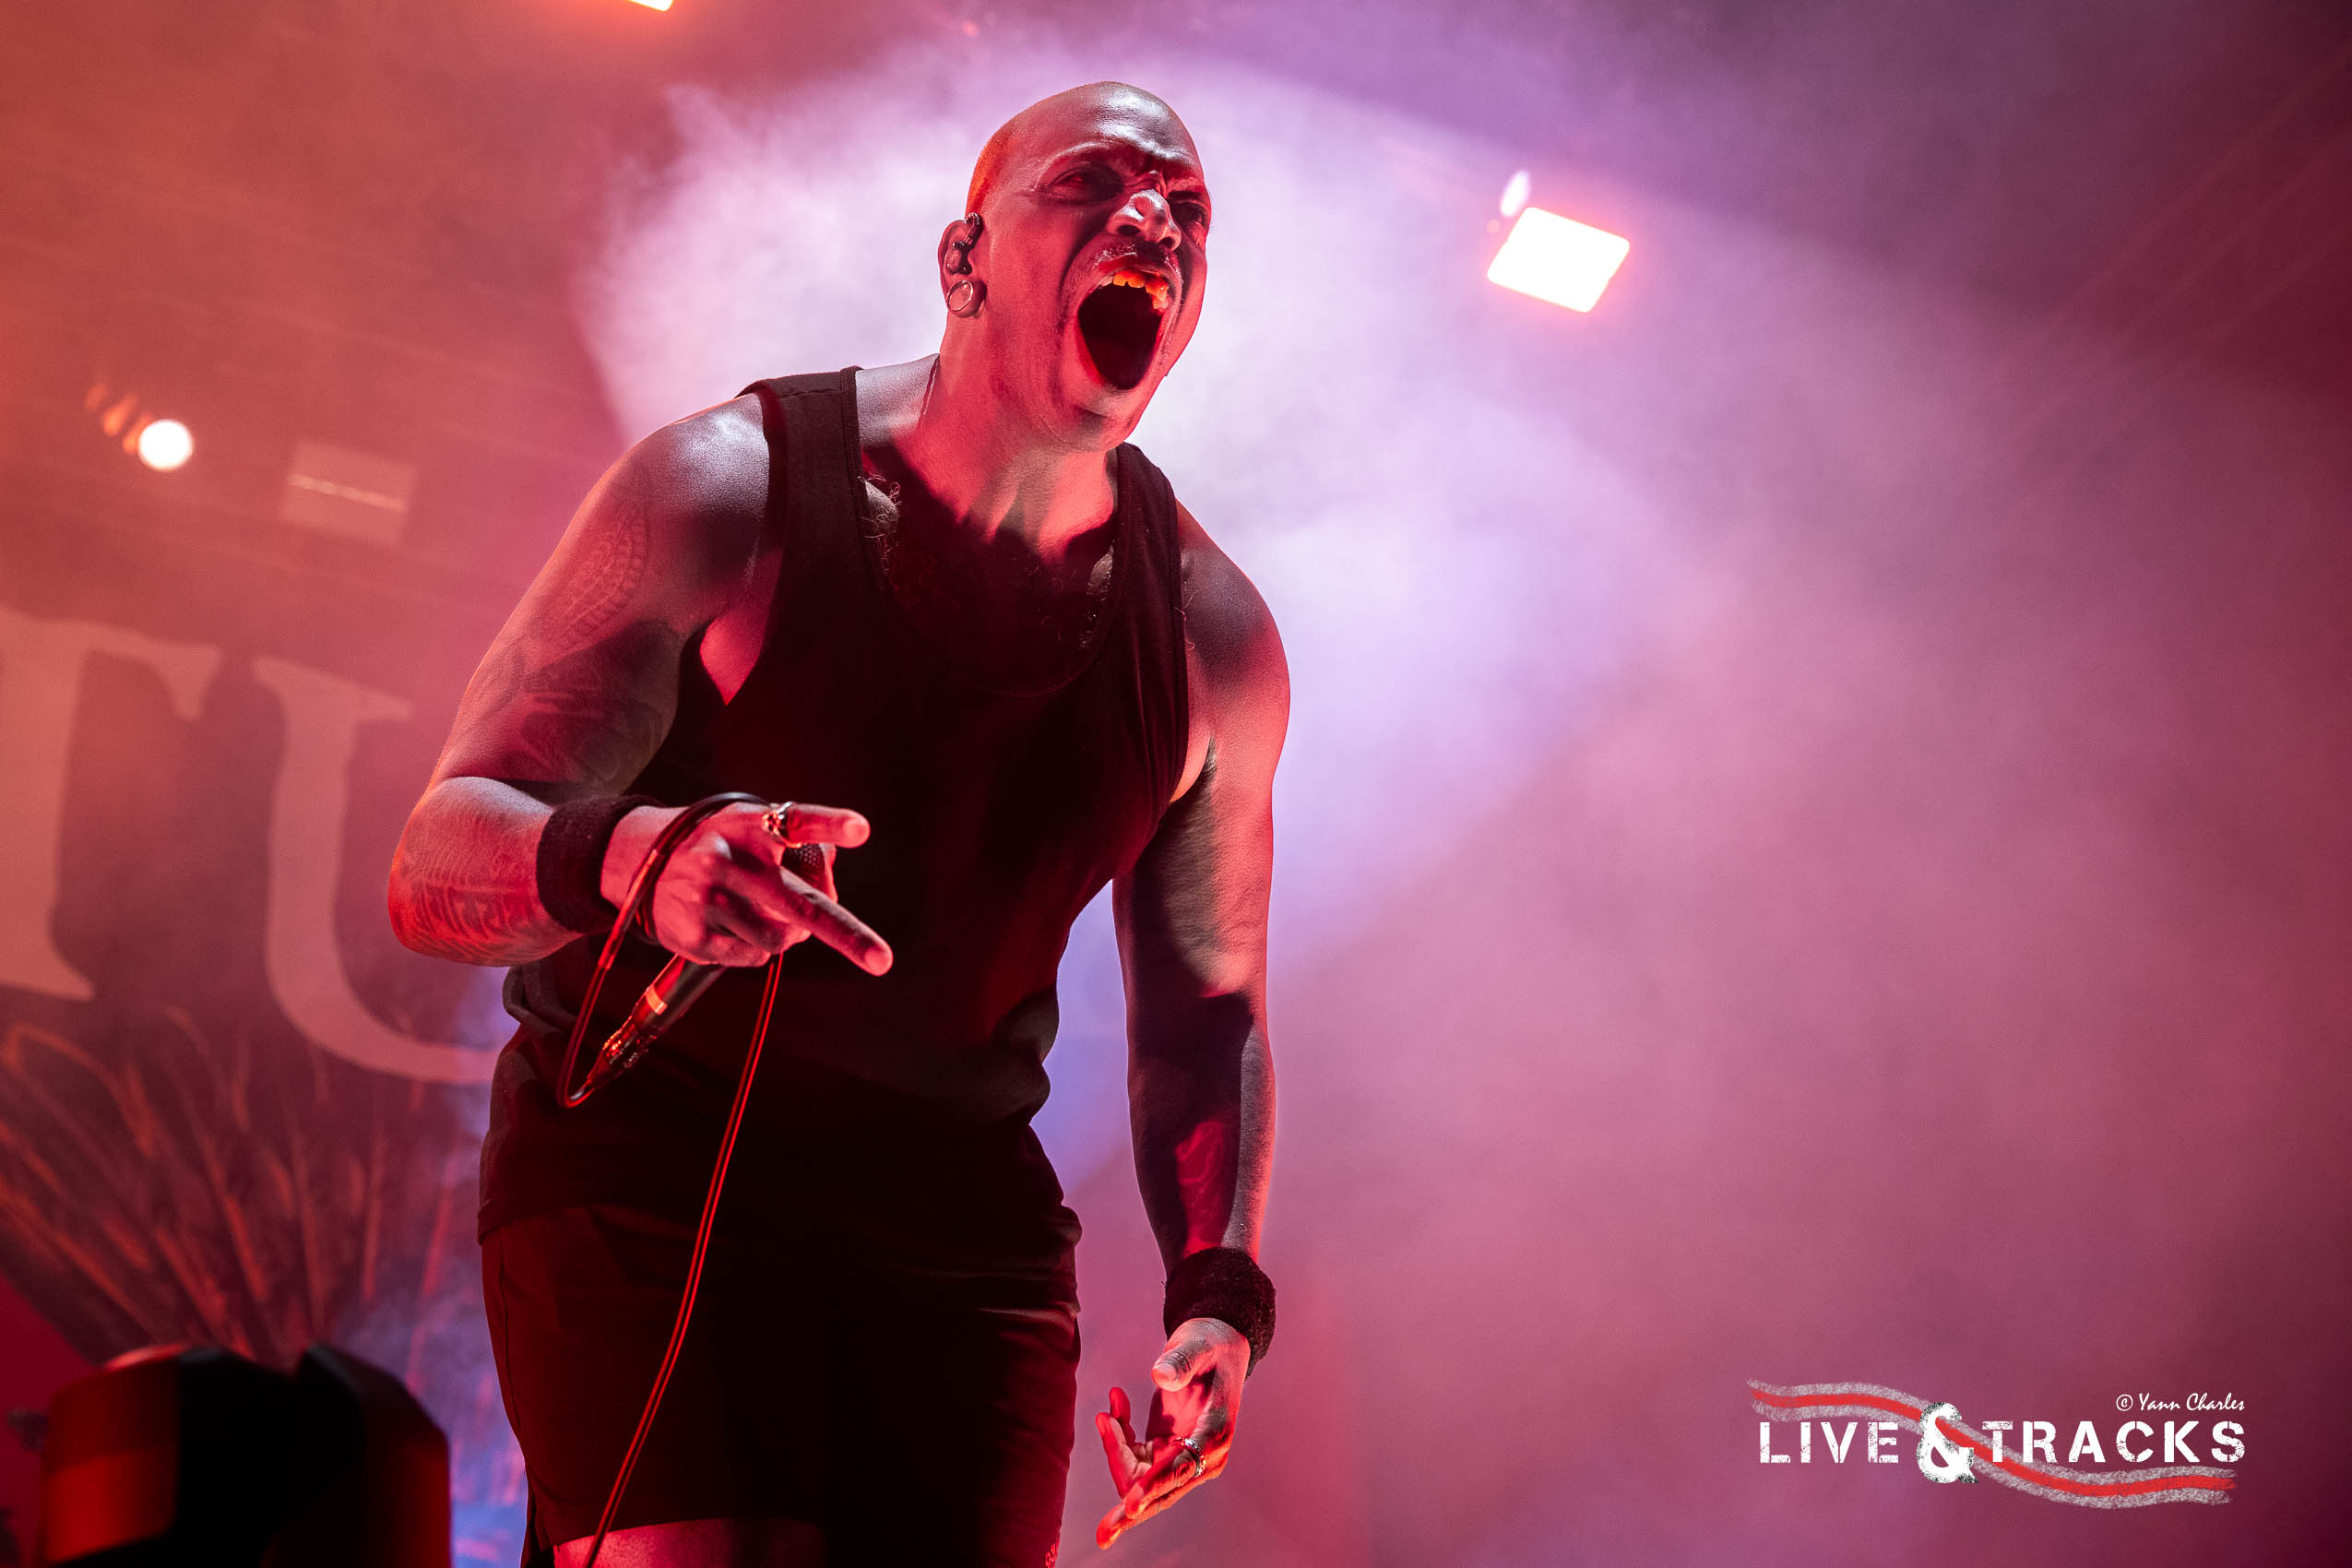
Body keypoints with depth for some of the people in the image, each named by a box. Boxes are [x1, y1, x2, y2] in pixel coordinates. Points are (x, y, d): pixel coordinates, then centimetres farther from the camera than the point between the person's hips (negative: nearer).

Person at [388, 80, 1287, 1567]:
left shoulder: (1214, 641, -1)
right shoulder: (726, 491, -12)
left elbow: (1207, 1012, 9)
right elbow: (436, 865, -14)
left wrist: (1219, 1292, -6)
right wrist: (627, 860, -36)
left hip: (965, 1226, 4)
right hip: (642, 1175, -3)